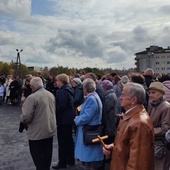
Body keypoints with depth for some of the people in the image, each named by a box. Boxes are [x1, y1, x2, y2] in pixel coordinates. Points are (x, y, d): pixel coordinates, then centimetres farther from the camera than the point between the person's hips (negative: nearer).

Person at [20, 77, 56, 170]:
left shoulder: (32, 97, -21)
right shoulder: (51, 95, 2)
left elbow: (26, 116, -23)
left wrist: (23, 120, -1)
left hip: (37, 132, -7)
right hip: (50, 129, 7)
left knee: (38, 156, 9)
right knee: (47, 154, 20)